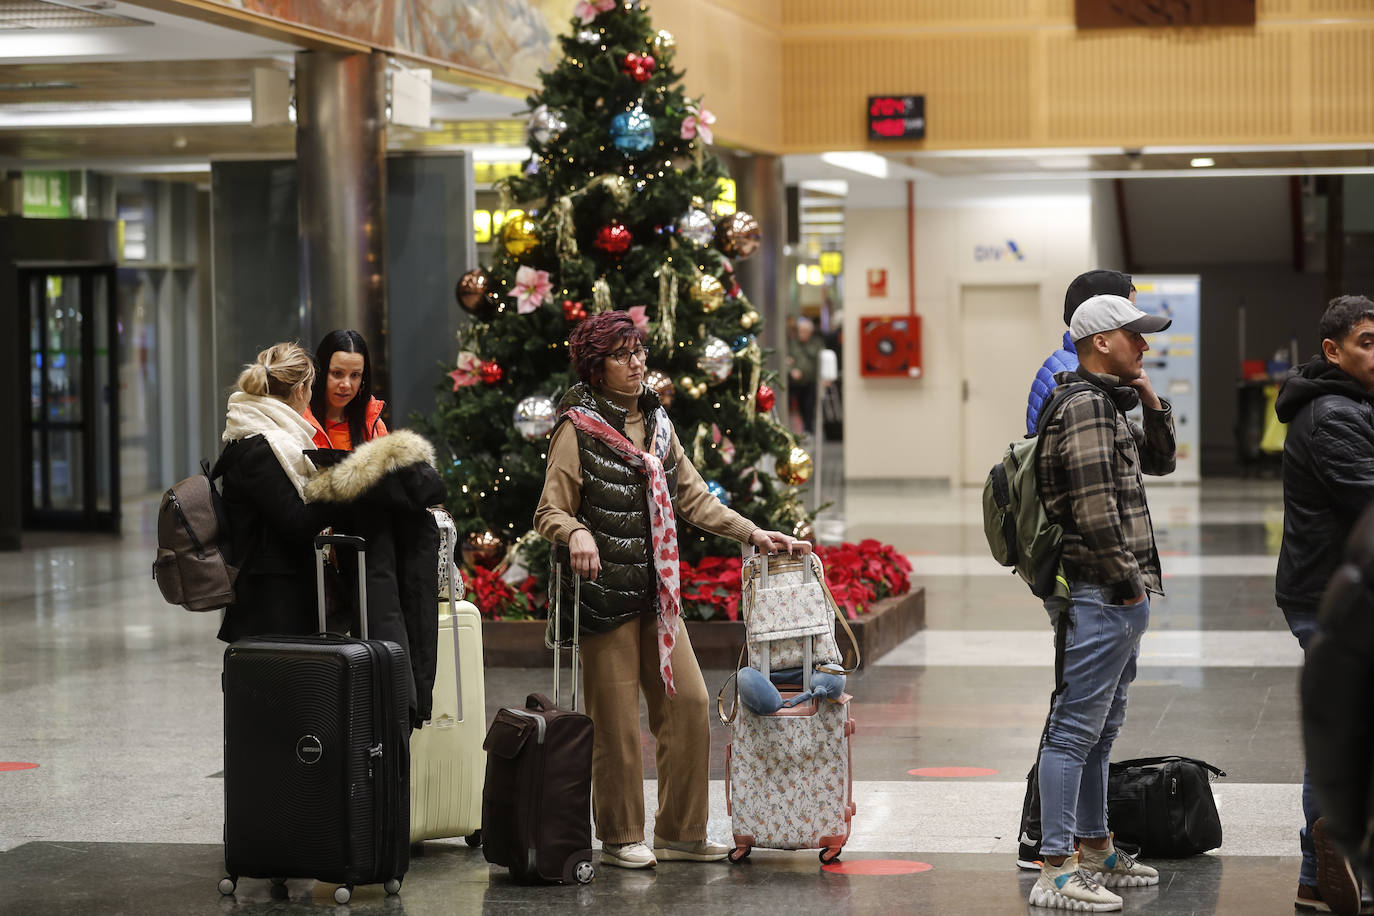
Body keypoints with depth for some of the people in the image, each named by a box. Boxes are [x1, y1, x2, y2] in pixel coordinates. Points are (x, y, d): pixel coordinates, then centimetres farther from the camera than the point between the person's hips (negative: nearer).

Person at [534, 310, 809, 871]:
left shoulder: (656, 423, 14)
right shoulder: (578, 428, -6)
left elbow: (693, 499, 18)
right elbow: (550, 512, -8)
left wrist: (754, 535, 11)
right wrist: (576, 534, -29)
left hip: (657, 592, 6)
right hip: (604, 592, -6)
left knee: (688, 703, 3)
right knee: (616, 719, -1)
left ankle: (680, 831, 15)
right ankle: (620, 839, 12)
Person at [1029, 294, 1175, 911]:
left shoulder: (1107, 406, 18)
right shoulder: (1086, 405, -15)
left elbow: (1160, 462, 29)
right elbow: (1095, 508, -22)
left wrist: (1151, 402, 13)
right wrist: (1128, 580, -15)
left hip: (1120, 599, 11)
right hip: (1100, 595, -11)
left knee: (1100, 729, 19)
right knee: (1076, 729, -9)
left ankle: (1096, 851, 30)